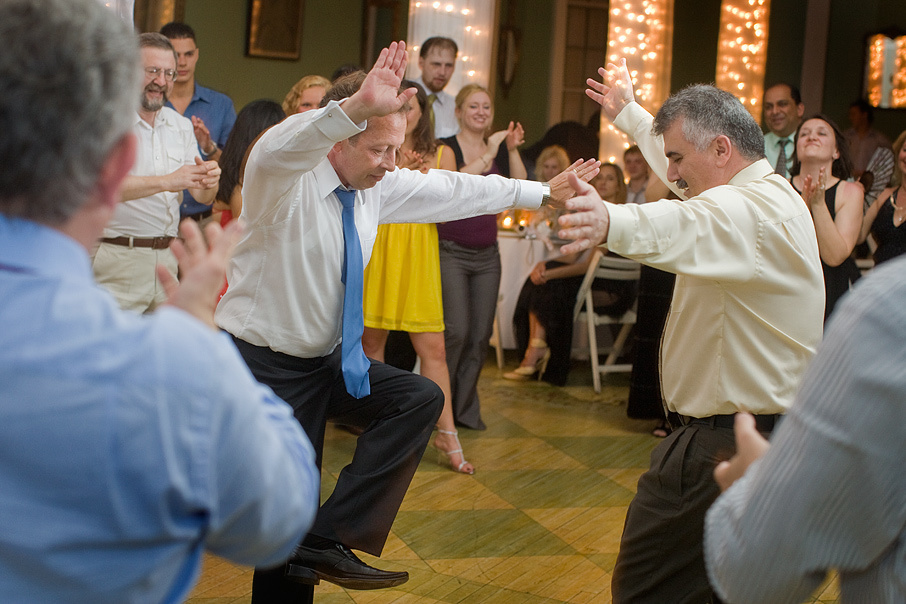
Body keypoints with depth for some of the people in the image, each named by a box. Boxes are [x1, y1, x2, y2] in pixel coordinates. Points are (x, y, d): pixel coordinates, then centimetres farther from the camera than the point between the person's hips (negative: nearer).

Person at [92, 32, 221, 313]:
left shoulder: (181, 125, 14)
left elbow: (203, 197, 10)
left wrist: (208, 182, -13)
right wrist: (166, 182, -32)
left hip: (166, 257, 6)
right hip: (116, 256, -5)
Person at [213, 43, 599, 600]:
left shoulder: (374, 185, 1)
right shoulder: (286, 179, -21)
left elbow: (452, 190, 11)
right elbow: (277, 150, -45)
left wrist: (544, 193, 14)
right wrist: (355, 107, -61)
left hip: (327, 359, 7)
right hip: (265, 365, -7)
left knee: (420, 398, -11)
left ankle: (331, 538, -13)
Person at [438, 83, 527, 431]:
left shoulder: (500, 151, 11)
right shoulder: (446, 148, -3)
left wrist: (512, 151, -12)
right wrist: (487, 155, -20)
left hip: (486, 255, 5)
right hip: (451, 252, -5)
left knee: (480, 335, 4)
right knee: (456, 330, -14)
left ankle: (464, 408, 16)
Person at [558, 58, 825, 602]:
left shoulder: (747, 211, -21)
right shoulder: (773, 191, 14)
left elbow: (687, 225, -45)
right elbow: (695, 200, 34)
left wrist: (609, 223, -66)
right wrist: (629, 114, 47)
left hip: (727, 447, -11)